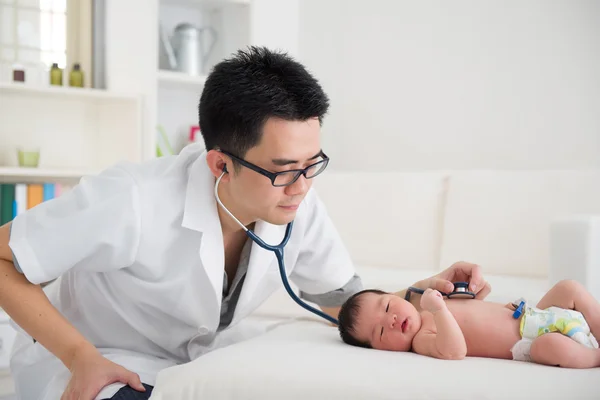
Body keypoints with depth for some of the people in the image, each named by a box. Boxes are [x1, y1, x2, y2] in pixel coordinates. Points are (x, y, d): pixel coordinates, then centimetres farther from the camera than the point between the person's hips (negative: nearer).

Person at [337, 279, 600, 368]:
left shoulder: (429, 305, 8)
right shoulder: (422, 340, -17)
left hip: (529, 316, 8)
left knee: (569, 288, 4)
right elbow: (454, 351, -37)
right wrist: (439, 310, -41)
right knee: (552, 345, -36)